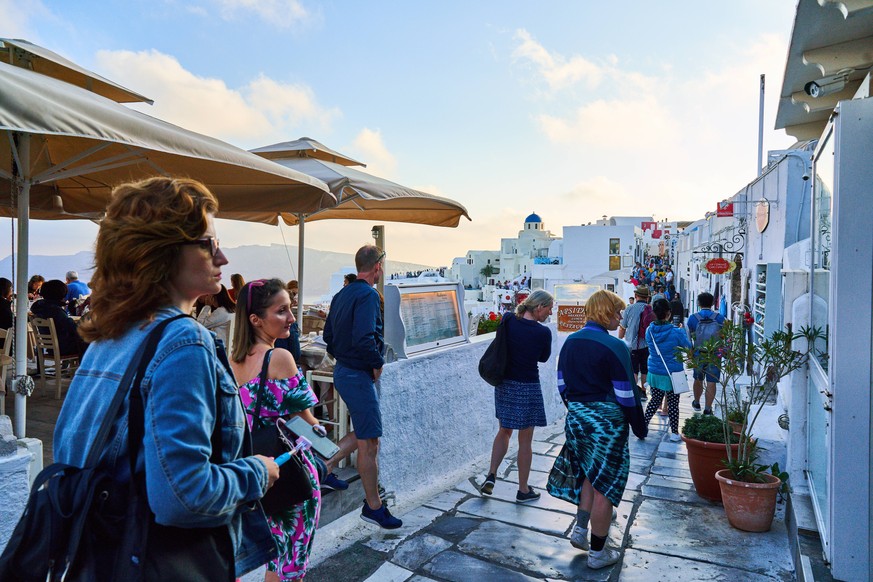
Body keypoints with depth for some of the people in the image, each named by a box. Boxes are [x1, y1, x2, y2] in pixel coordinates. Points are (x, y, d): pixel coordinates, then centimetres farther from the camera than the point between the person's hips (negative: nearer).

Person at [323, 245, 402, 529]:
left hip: (342, 370, 10)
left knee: (363, 433, 24)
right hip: (358, 375, -9)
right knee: (369, 443, 0)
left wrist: (341, 357, 17)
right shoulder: (368, 295, -17)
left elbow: (328, 335, 16)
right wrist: (377, 363, -15)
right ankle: (373, 506, 10)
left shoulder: (342, 294, 11)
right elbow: (364, 338, -29)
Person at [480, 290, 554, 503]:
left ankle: (491, 475, 16)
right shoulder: (543, 332, -17)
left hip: (504, 384, 5)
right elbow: (544, 358, 0)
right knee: (525, 441, 9)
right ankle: (523, 490, 21)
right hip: (527, 387, -5)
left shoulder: (508, 320, -6)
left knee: (504, 431, 23)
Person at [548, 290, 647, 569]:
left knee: (590, 475, 26)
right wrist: (640, 427, -3)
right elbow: (626, 394, -15)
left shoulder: (570, 341, 3)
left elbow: (562, 384, 9)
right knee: (605, 484, 7)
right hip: (606, 422, -6)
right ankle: (597, 552, 20)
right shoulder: (614, 347, -17)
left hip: (576, 418, 6)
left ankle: (580, 530, 26)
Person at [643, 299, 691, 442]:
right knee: (673, 404, 10)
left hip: (654, 373, 4)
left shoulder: (649, 331, -7)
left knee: (655, 400, 18)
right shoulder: (676, 332, -18)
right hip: (672, 374, -3)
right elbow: (688, 347, -1)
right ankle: (674, 433, 19)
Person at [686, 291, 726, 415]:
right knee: (711, 382, 4)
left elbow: (688, 338, -1)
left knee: (698, 380, 18)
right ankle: (707, 408, 6)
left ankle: (696, 403, 36)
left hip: (698, 355, 1)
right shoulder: (720, 318, -7)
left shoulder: (692, 318, -7)